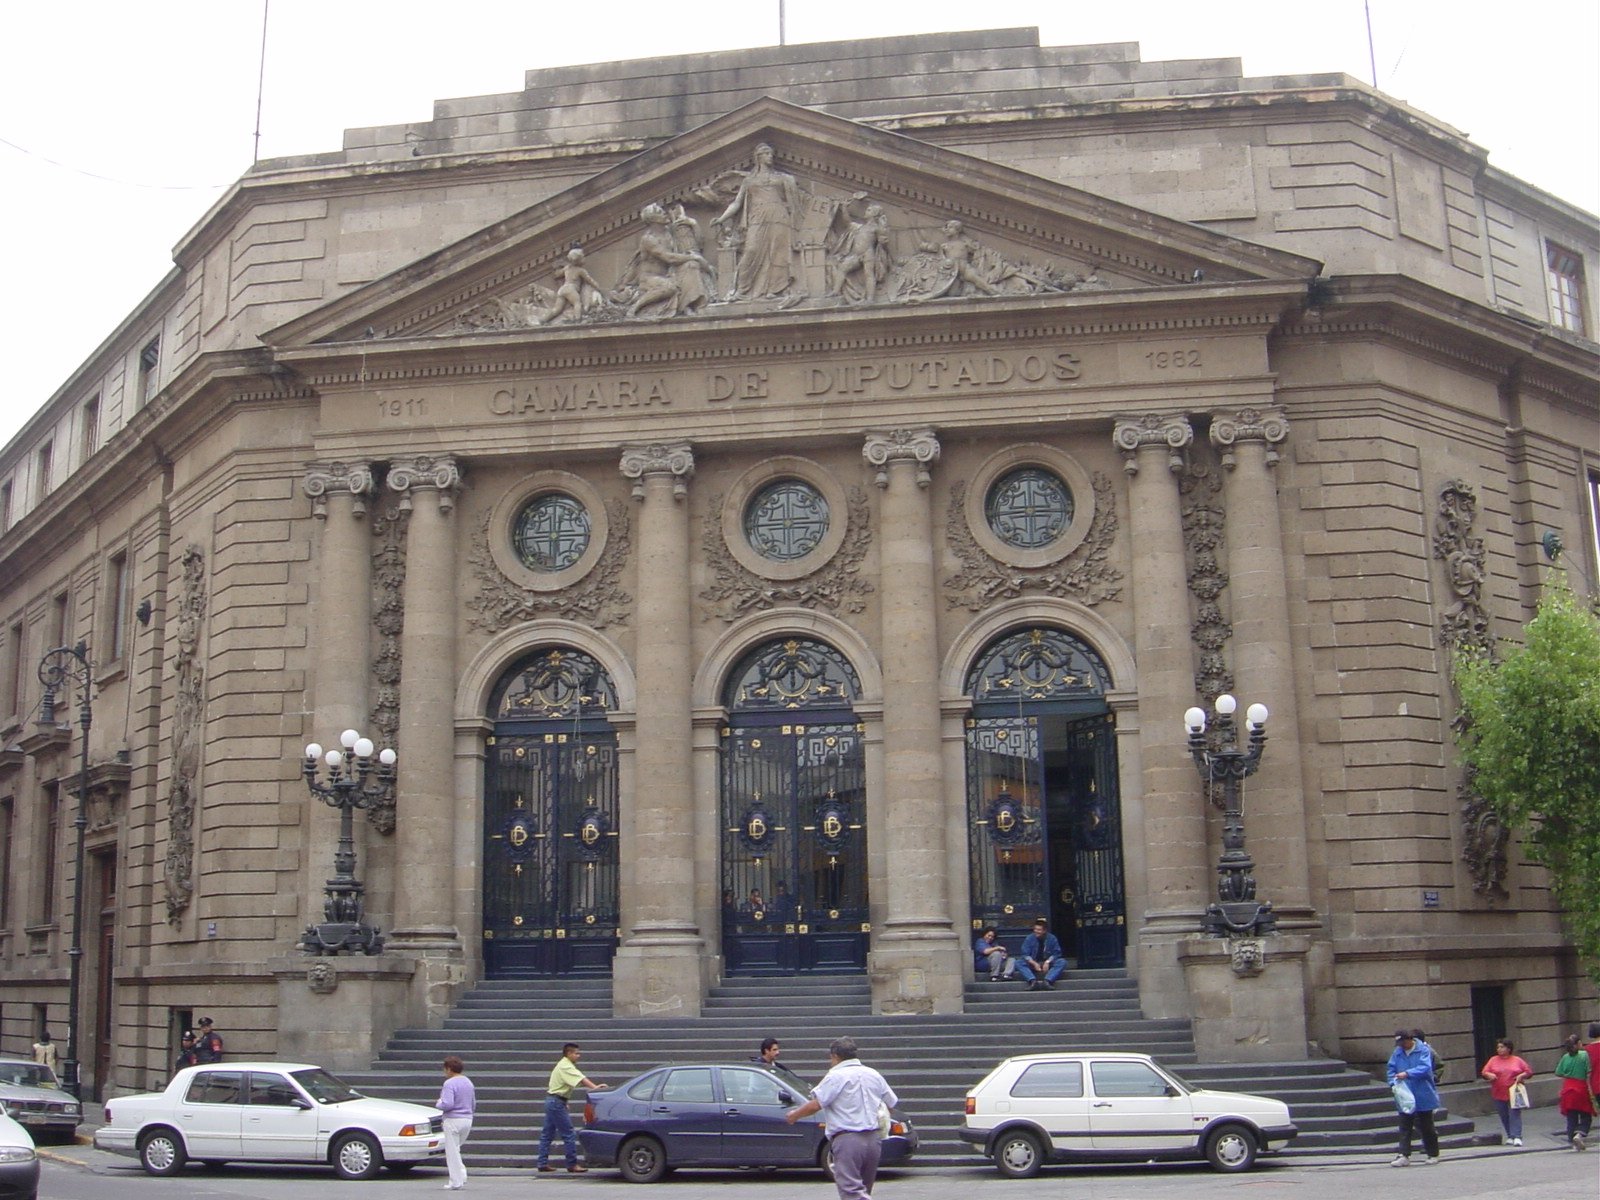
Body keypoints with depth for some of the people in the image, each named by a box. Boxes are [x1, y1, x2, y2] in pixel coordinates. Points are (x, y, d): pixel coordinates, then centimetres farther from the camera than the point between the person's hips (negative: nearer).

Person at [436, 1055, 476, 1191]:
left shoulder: (449, 1084, -14)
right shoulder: (468, 1083, 11)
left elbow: (447, 1104, -23)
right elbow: (474, 1105, 17)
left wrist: (438, 1103, -4)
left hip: (453, 1120, -8)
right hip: (468, 1119, 8)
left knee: (452, 1152, 1)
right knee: (456, 1150, 20)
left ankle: (456, 1182, 3)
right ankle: (462, 1177, 10)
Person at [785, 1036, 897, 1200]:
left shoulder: (836, 1076, -6)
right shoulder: (873, 1074, 14)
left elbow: (815, 1105, -11)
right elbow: (891, 1103, 18)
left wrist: (794, 1115, 5)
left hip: (847, 1139, -7)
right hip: (873, 1139, 7)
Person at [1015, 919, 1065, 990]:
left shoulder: (1052, 938, -4)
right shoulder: (1029, 938, -5)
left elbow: (1056, 953, -5)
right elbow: (1025, 955, -7)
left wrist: (1047, 962, -22)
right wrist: (1034, 964, -24)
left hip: (1048, 964, 0)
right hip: (1033, 964, 0)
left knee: (1062, 962, -28)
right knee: (1018, 964, -27)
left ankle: (1047, 981, -45)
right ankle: (1033, 981, -47)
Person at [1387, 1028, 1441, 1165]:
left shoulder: (1423, 1050, -11)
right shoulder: (1398, 1052, 5)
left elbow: (1425, 1068, -23)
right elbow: (1391, 1070, 7)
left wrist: (1407, 1073, -32)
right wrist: (1393, 1082, -11)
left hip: (1423, 1097, -4)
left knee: (1427, 1127, 9)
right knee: (1405, 1127, 2)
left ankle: (1433, 1154, 23)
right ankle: (1403, 1155, 2)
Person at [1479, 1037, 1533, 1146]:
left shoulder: (1517, 1060, 6)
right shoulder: (1493, 1060, 9)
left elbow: (1529, 1071, 10)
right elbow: (1484, 1072, 5)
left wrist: (1521, 1076, -9)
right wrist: (1490, 1075, -16)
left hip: (1514, 1094, -2)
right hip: (1499, 1094, 3)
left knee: (1515, 1115, -11)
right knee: (1504, 1116, 7)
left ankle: (1517, 1137, -15)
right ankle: (1510, 1136, 17)